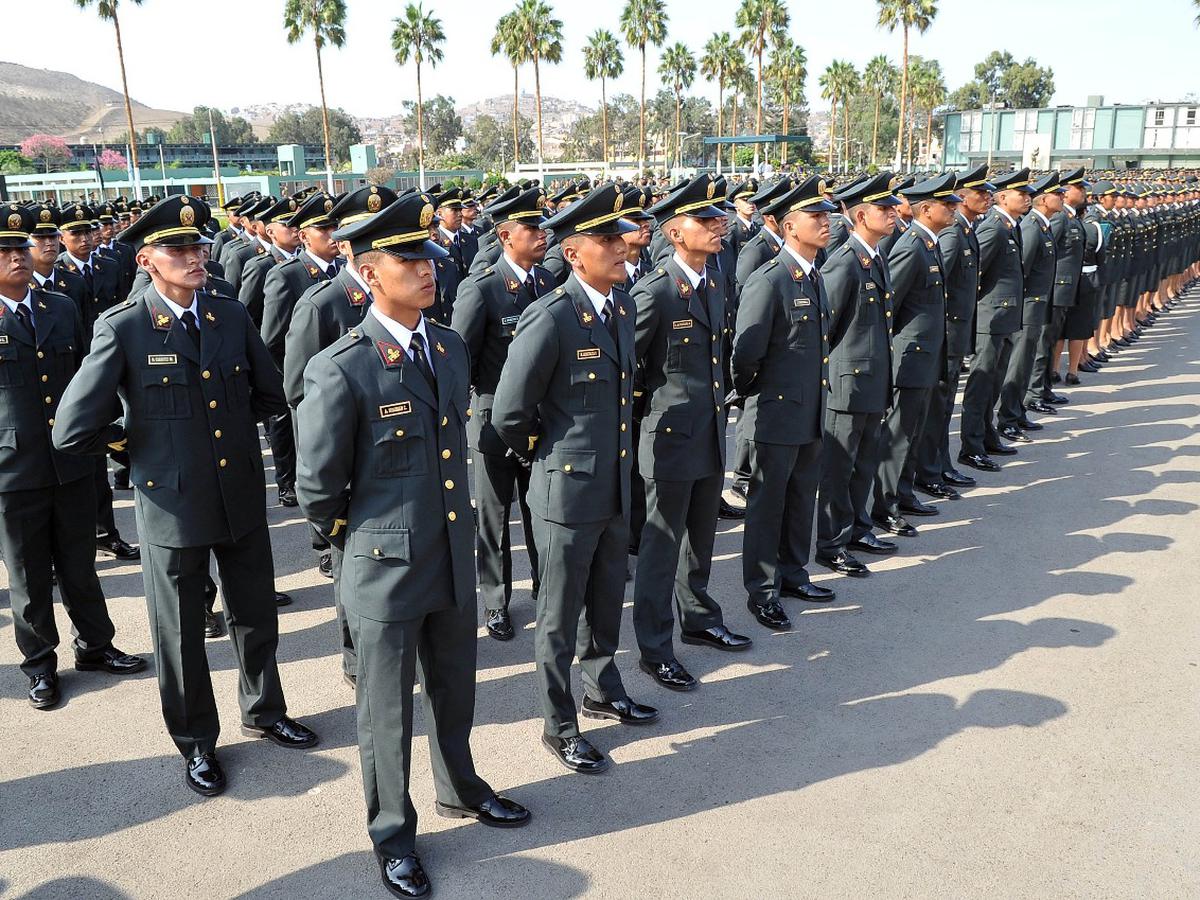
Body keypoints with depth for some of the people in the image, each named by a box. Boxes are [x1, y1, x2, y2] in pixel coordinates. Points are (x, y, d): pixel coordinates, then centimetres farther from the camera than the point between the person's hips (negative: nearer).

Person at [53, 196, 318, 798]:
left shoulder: (232, 316, 1)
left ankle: (264, 711, 42)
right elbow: (72, 432, -14)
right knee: (181, 634, 13)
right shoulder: (122, 330, -13)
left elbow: (270, 396, 13)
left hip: (243, 498, 4)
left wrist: (226, 427, 7)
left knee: (256, 616, 19)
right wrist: (142, 439, -2)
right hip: (173, 505, -4)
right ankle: (196, 742, 34)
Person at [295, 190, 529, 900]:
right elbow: (319, 490, -10)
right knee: (388, 711, 13)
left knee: (455, 690, 24)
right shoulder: (342, 370, -20)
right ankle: (393, 833, 36)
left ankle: (460, 788, 49)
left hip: (455, 559, 6)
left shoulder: (452, 347, 2)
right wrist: (359, 535, 5)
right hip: (387, 570, -6)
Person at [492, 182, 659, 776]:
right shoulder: (550, 318, -20)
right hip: (567, 491, -7)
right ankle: (559, 725, 26)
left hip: (616, 487, 7)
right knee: (560, 616, 9)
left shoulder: (623, 306, 4)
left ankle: (603, 692, 43)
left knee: (606, 603, 22)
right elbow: (509, 415, -15)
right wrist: (548, 457, -1)